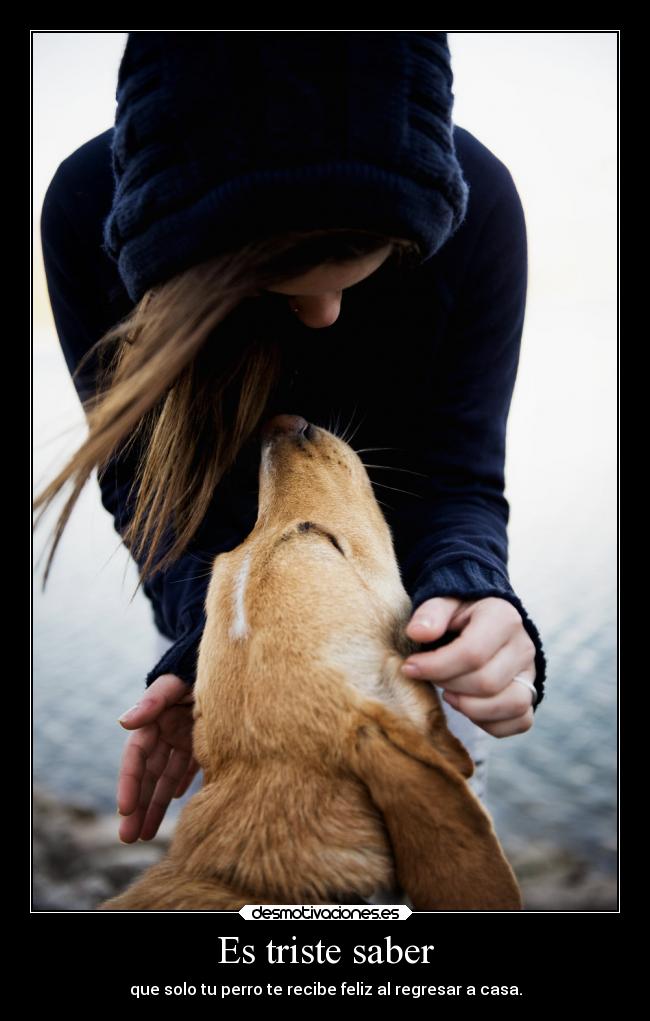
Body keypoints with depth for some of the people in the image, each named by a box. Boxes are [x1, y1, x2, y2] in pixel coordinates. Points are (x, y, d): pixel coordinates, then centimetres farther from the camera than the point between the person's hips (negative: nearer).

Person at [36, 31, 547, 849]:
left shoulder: (471, 199, -30)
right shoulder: (91, 206, -29)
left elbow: (458, 475, -25)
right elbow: (142, 476, -21)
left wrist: (470, 594, -47)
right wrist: (210, 637, -39)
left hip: (401, 574, 0)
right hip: (233, 584, 1)